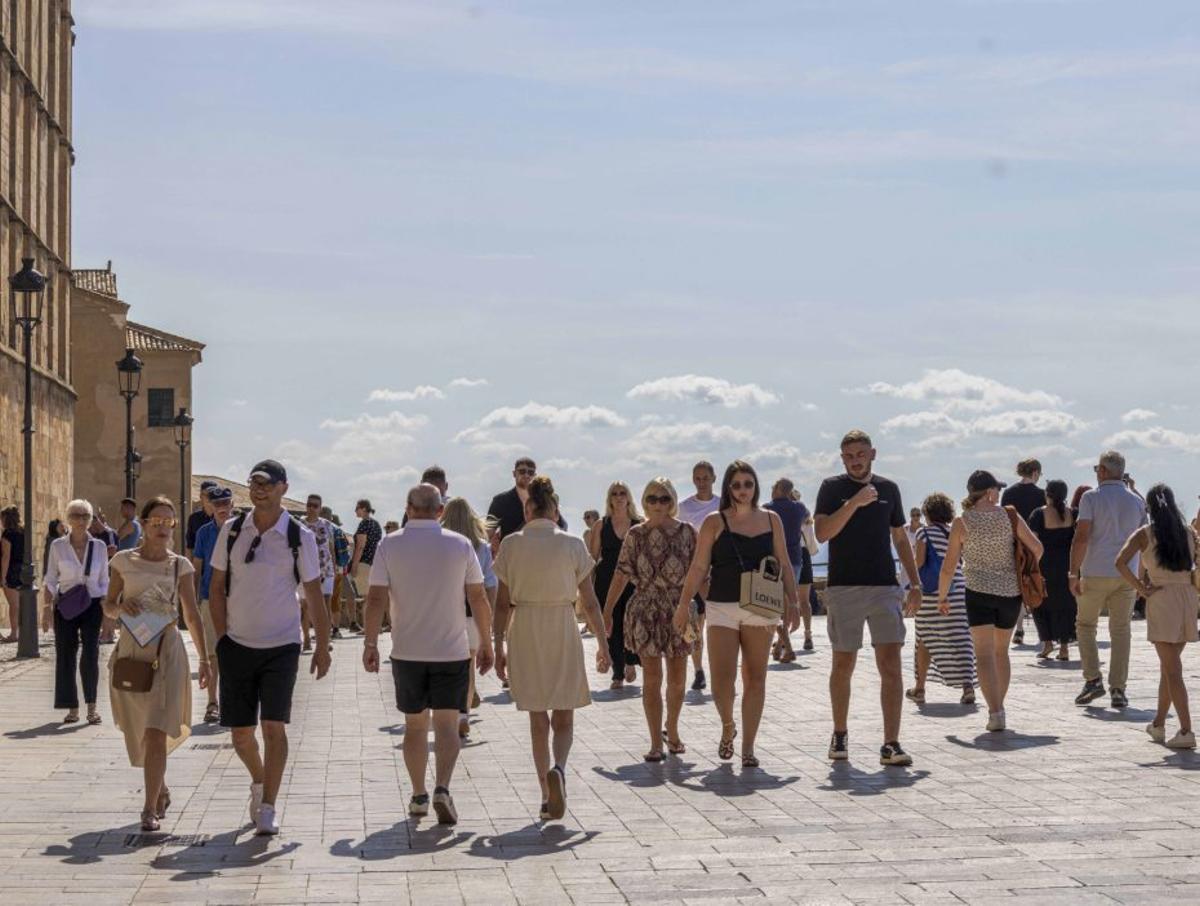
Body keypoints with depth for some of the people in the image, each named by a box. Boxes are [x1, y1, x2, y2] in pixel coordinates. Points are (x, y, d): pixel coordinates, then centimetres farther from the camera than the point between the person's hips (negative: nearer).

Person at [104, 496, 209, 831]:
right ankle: (161, 790, 34)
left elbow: (192, 615, 8)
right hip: (131, 651, 2)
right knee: (139, 733, 11)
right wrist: (121, 607, -11)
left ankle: (150, 809, -11)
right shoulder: (124, 561, 4)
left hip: (167, 651, -2)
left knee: (156, 733, -12)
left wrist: (204, 659, 7)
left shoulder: (180, 565, 3)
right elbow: (108, 606, 12)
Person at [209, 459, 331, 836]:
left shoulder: (299, 537, -4)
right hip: (237, 645, 3)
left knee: (273, 726, -12)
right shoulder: (231, 531, 2)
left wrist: (323, 645, 1)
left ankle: (267, 809, -5)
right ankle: (259, 781, 36)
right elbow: (217, 587, 8)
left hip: (281, 645, -3)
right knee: (240, 731, 7)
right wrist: (222, 636, 1)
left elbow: (314, 595, 1)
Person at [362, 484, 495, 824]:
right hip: (452, 651, -1)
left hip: (407, 652, 1)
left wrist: (370, 644, 0)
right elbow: (479, 599, 1)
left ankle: (418, 796, 20)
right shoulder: (460, 545, -2)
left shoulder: (389, 545, -3)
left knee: (415, 725, 14)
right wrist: (486, 644, 10)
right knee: (446, 725, 2)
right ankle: (442, 789, -17)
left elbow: (376, 599, -7)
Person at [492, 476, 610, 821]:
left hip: (525, 632, 1)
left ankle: (547, 799, 11)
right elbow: (590, 601, 0)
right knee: (563, 719, 8)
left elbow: (502, 602, 0)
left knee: (538, 719, 11)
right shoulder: (572, 545, -3)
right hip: (563, 629, -1)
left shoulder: (511, 544, -2)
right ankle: (558, 769, -22)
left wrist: (499, 647, 7)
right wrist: (602, 644, 8)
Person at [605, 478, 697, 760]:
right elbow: (621, 576, 2)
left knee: (677, 679, 9)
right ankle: (656, 742, 4)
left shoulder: (687, 532, 1)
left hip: (679, 612, 1)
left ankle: (671, 730, 31)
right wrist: (607, 611, 0)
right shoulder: (636, 534, 0)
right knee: (652, 679, -2)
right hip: (645, 612, -1)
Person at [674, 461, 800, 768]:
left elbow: (784, 564, 11)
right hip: (722, 608, -2)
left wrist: (793, 602, 4)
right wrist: (684, 604, -6)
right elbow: (698, 567, 0)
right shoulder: (715, 523, 1)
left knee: (755, 679, 3)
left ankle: (748, 747, 10)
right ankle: (727, 726, 21)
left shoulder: (771, 520, 8)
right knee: (722, 679, -9)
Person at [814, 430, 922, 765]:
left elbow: (900, 539, 17)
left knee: (891, 665, -8)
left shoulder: (888, 489, 11)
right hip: (844, 587, -2)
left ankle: (891, 744, -9)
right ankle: (839, 736, 24)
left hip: (885, 587, 2)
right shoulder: (832, 487, 2)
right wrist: (854, 503, -22)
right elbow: (822, 533, -13)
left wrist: (915, 583, 11)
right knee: (843, 665, 7)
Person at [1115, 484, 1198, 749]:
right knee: (1168, 665, 18)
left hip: (1161, 598, -4)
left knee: (1172, 668, -5)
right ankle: (1158, 724, 29)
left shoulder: (1145, 534, -2)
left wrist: (1141, 589, -8)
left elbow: (1121, 562, -15)